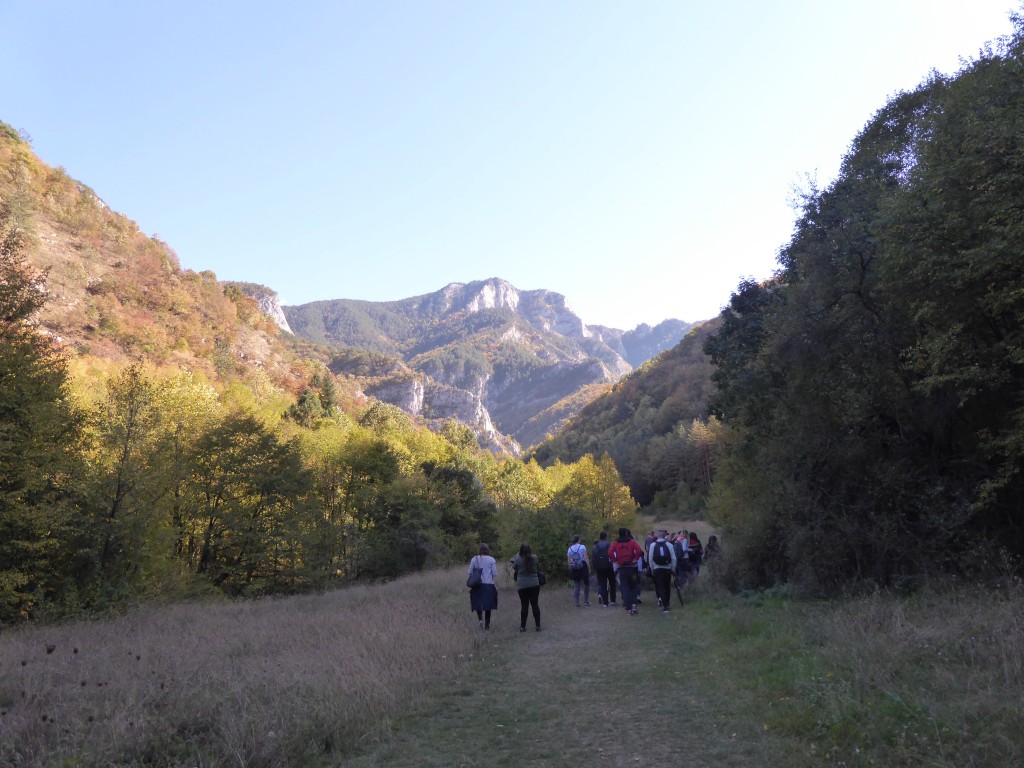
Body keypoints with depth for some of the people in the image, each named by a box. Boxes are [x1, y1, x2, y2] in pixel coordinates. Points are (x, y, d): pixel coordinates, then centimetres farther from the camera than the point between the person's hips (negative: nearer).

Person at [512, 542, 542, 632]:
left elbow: (514, 568, 8)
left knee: (524, 606, 4)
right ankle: (537, 625, 9)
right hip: (534, 584, 1)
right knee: (535, 604, 6)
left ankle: (522, 627, 7)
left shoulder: (518, 559, -11)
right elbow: (538, 568, 11)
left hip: (522, 585, -1)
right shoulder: (535, 558, -4)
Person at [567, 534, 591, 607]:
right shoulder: (582, 547, -4)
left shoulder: (569, 549, 5)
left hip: (574, 569, 3)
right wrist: (589, 567, -3)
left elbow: (569, 561, 5)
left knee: (576, 586, 5)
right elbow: (586, 558, -7)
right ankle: (586, 601, 7)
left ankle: (577, 602, 2)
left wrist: (570, 569, 12)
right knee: (586, 584, 11)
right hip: (583, 567, -3)